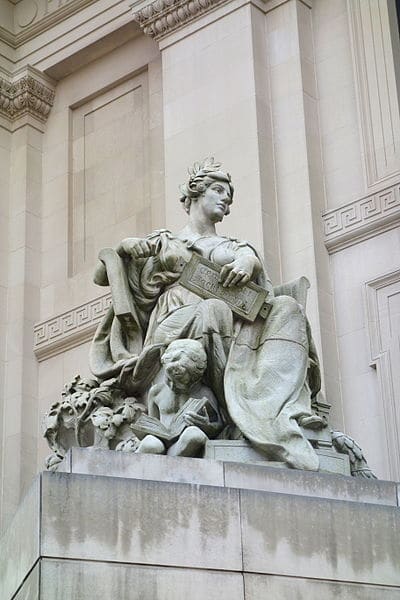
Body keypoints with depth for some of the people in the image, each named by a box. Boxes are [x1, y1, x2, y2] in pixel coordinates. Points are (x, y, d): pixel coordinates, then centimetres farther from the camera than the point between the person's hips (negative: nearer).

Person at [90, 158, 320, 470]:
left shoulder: (233, 246, 32)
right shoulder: (163, 242, 27)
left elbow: (251, 258, 7)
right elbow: (101, 276, 23)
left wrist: (248, 261, -17)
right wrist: (124, 248, 4)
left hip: (231, 328, 3)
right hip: (176, 324, -3)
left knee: (287, 307, -25)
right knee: (214, 309, -37)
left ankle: (273, 409, -47)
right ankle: (240, 417, -39)